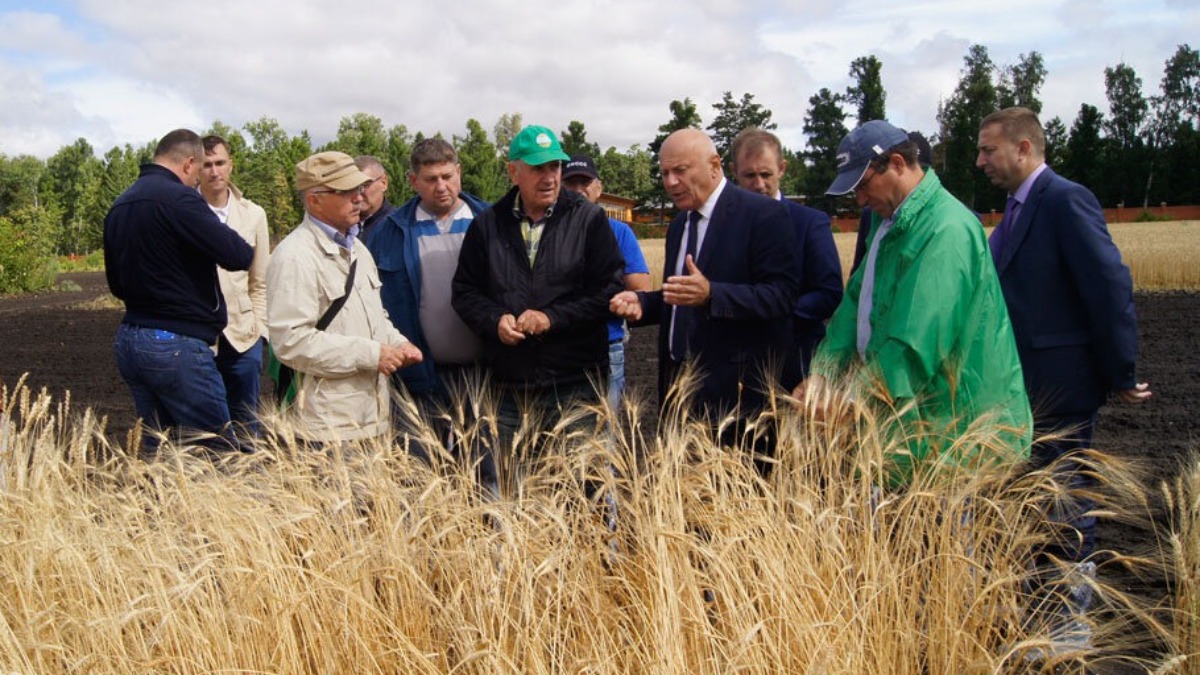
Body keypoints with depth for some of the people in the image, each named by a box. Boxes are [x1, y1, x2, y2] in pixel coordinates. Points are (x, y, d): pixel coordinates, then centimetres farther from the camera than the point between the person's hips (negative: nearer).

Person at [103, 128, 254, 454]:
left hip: (128, 340, 9)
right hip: (176, 345, -9)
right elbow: (236, 255, -20)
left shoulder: (119, 206, 14)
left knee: (155, 447, 14)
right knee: (220, 451, -2)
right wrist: (248, 251, 2)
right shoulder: (178, 198, -14)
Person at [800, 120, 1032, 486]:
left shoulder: (947, 230, -21)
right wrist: (822, 374, -4)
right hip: (906, 418, 9)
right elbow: (857, 301, 9)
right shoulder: (888, 223, 10)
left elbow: (916, 341, -28)